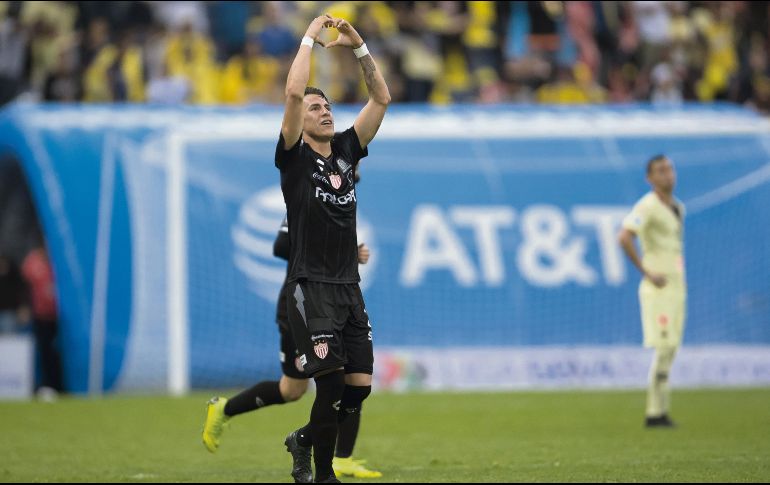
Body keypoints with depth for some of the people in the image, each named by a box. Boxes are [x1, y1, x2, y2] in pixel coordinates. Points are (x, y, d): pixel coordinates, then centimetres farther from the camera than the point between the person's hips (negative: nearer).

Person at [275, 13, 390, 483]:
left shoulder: (346, 151, 14)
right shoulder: (294, 156, -2)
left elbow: (382, 98, 11)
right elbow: (294, 92, -16)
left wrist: (359, 47, 3)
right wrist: (310, 39, -9)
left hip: (349, 287, 6)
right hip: (312, 286, -6)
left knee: (360, 385, 3)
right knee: (332, 381, -14)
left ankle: (305, 440, 27)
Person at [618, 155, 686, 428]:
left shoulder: (678, 207, 16)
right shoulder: (647, 206, -12)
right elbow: (624, 238, -25)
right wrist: (646, 272, -21)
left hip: (677, 286, 9)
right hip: (658, 289, -9)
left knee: (670, 349, 8)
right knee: (664, 348, -12)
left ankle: (659, 412, 11)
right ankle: (655, 412, -9)